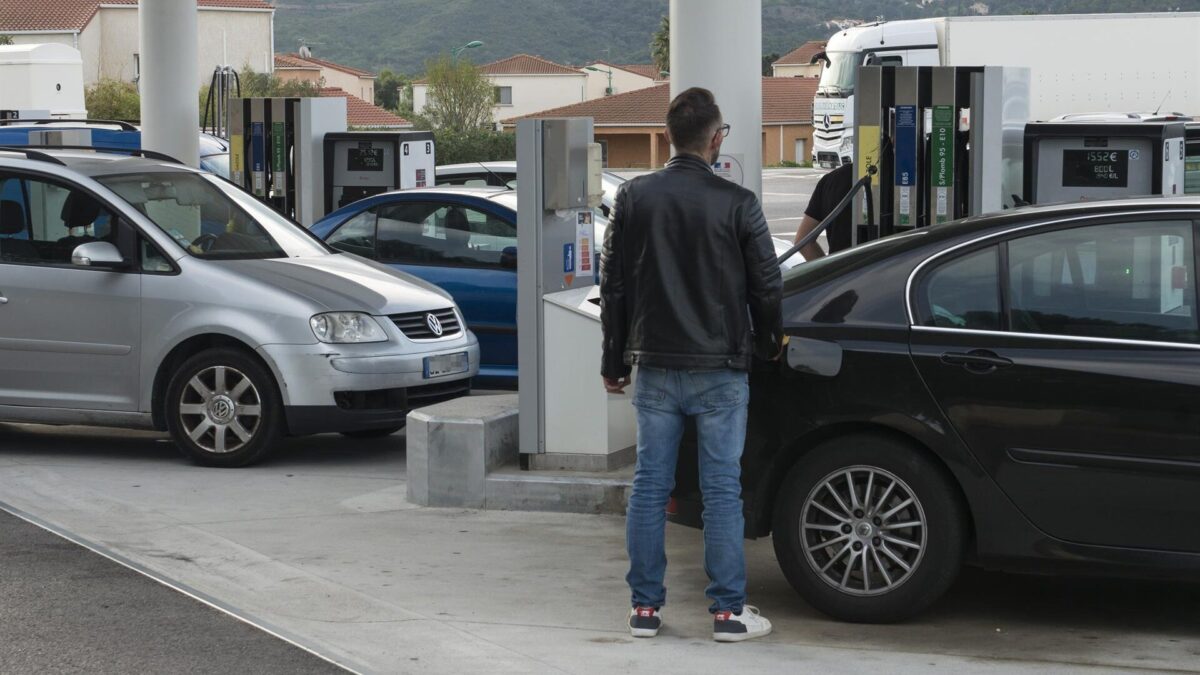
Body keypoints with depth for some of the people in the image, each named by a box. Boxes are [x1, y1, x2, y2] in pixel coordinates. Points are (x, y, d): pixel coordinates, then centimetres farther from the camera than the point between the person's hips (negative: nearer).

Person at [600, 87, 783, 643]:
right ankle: (728, 611, 5)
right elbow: (767, 285, -3)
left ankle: (645, 607, 11)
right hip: (720, 370, -3)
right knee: (721, 490, 2)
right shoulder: (737, 203, -8)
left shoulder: (634, 198, 1)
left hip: (655, 368, 3)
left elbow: (614, 287, 5)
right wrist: (768, 344, 16)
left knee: (649, 487, 7)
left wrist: (614, 362, 14)